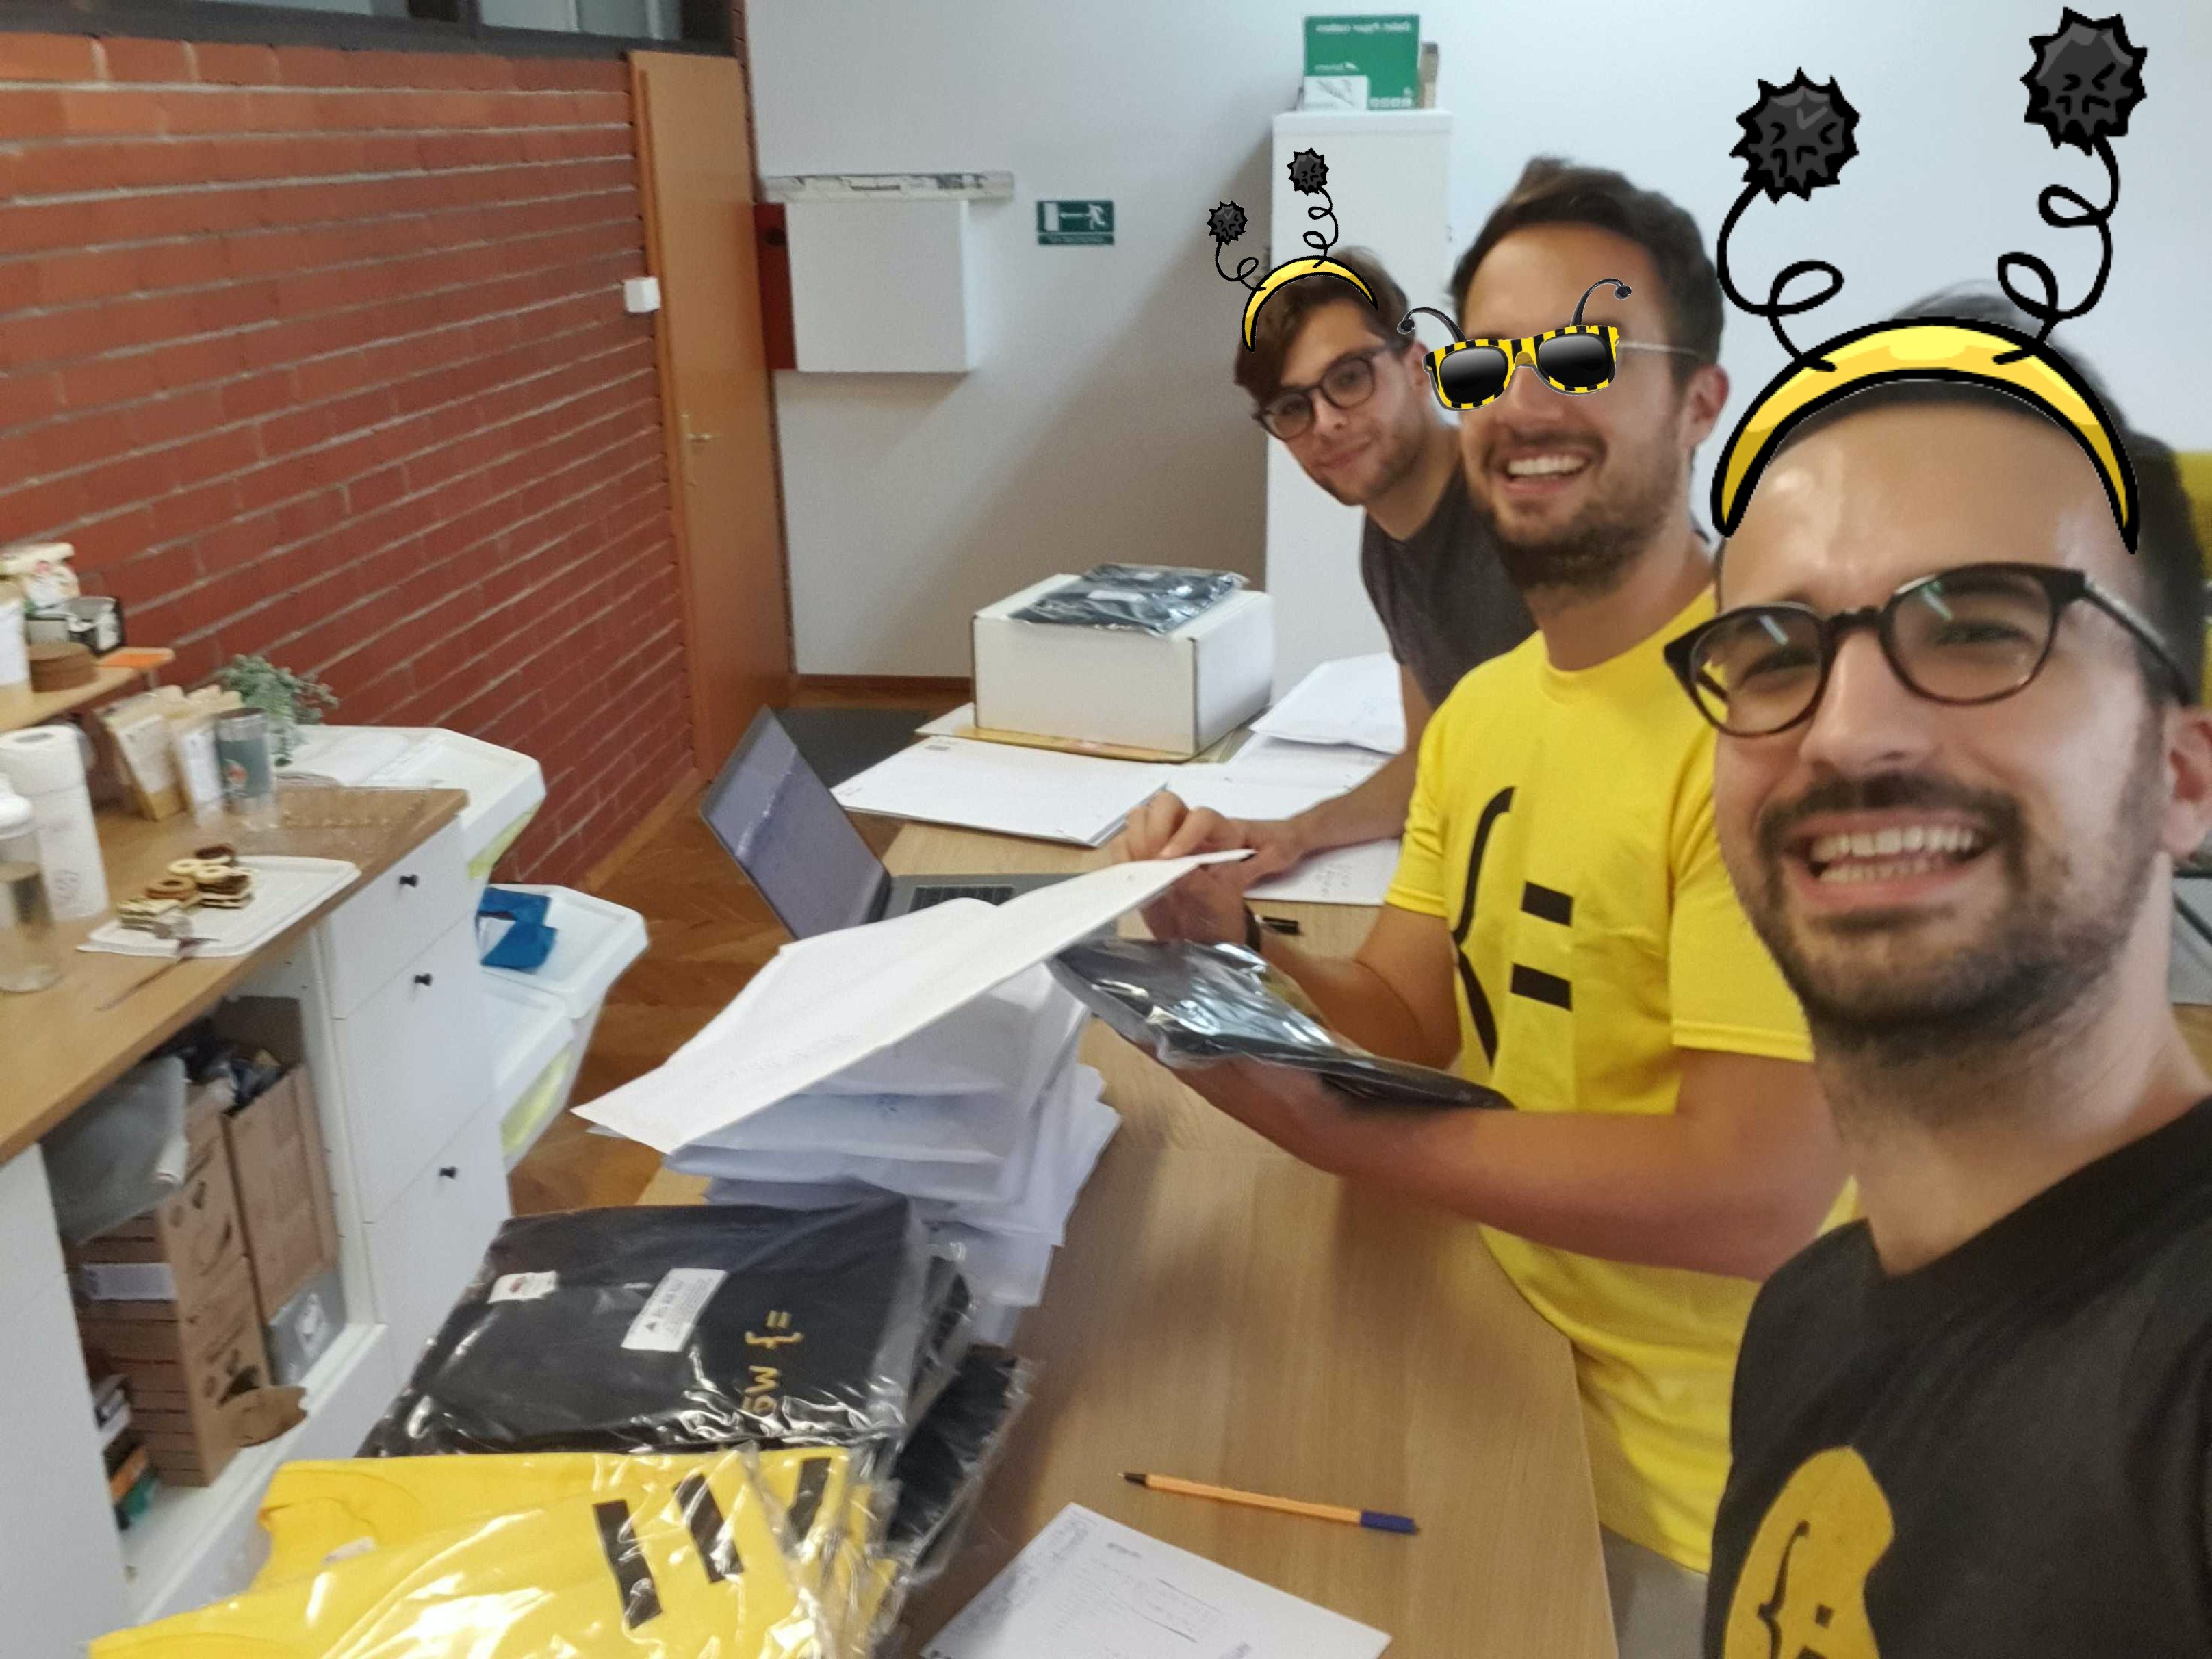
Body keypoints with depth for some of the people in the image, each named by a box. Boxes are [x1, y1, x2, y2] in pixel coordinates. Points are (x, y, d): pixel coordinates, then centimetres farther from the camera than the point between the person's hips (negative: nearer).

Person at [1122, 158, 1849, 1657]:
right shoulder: (1482, 705, 3)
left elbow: (1757, 1195, -30)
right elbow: (1406, 1023, 1)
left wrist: (1313, 1118, -29)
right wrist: (1242, 950, -19)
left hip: (1700, 1465, -7)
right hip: (1498, 1348, 7)